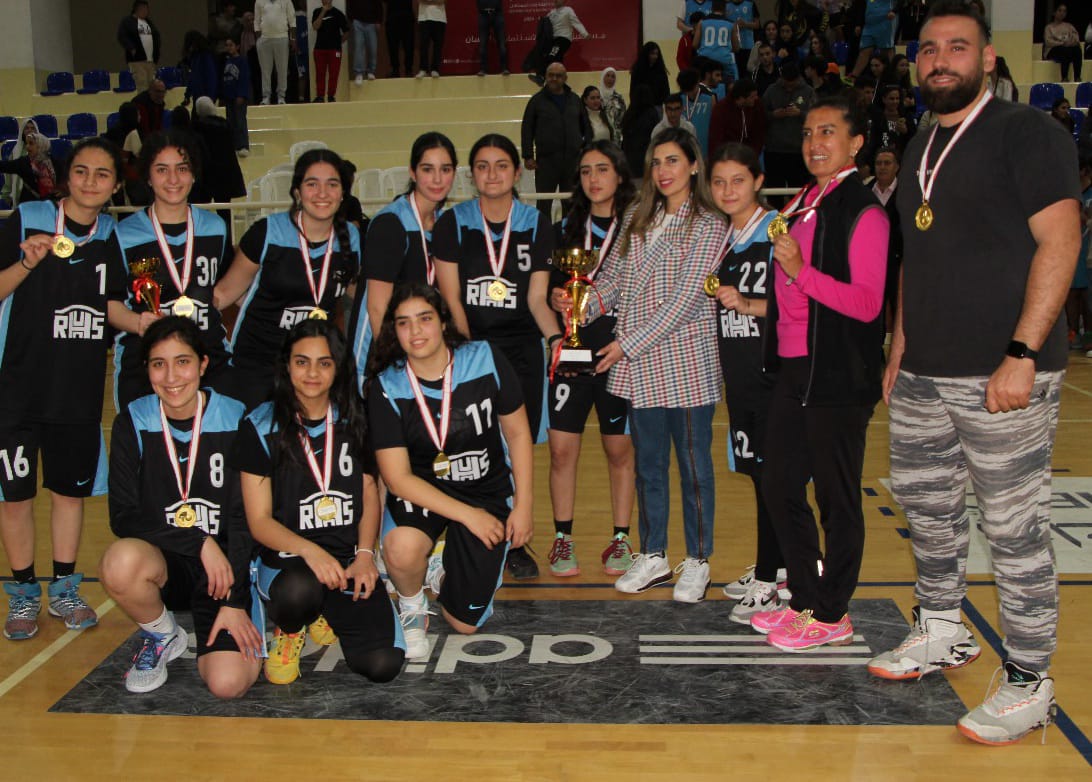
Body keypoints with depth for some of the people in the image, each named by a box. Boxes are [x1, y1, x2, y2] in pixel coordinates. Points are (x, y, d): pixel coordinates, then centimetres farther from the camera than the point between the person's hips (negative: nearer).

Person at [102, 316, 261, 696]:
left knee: (228, 682, -22)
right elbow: (123, 517, -7)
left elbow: (244, 519, -6)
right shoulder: (133, 424, -3)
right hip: (162, 559, 2)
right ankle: (162, 636, -1)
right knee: (121, 561, -35)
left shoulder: (235, 420, -7)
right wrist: (200, 542, -18)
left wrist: (235, 602, -11)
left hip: (224, 566, -1)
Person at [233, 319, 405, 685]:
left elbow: (370, 493, 10)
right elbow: (259, 521, -6)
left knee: (382, 664, -18)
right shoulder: (261, 427, -3)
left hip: (349, 561, 3)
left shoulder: (354, 420, 6)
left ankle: (326, 614, 16)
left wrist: (365, 554, -8)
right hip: (286, 559, -2)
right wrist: (309, 550, -24)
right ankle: (290, 629, 1)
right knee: (298, 592, -40)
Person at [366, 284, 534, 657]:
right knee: (402, 549, -37)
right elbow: (397, 477, -15)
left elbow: (518, 432, -2)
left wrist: (523, 506, -5)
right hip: (421, 490, -1)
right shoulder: (386, 388, -14)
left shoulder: (486, 360, -12)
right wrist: (468, 514, -20)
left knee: (466, 622, -2)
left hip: (488, 490, 1)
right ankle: (412, 607, -1)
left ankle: (445, 569, 34)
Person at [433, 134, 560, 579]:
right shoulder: (452, 223, 2)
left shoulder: (536, 226, 6)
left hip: (521, 350, 2)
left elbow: (537, 299, 2)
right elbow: (451, 299, -2)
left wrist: (555, 337, -16)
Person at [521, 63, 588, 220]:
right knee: (544, 204, 1)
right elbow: (526, 130, 0)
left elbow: (585, 128, 15)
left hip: (573, 160, 3)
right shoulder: (537, 100, 2)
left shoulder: (574, 100, 11)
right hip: (546, 159, -3)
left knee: (571, 203, 8)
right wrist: (528, 156, -6)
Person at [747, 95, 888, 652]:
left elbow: (867, 304, -20)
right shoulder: (802, 204, 13)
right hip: (793, 369, 9)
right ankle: (805, 600, 29)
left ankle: (832, 616, 19)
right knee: (779, 489, 14)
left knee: (836, 500, 4)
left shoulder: (862, 213, -12)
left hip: (838, 377, -8)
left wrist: (800, 271, -25)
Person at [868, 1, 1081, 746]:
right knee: (927, 508, 16)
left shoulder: (1028, 132, -6)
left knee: (1015, 529, -2)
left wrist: (1022, 355, -20)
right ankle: (941, 634, 35)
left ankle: (1028, 683, 10)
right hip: (924, 376, 8)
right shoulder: (922, 149, 17)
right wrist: (900, 349, 17)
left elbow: (1060, 242, -13)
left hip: (1001, 375, -8)